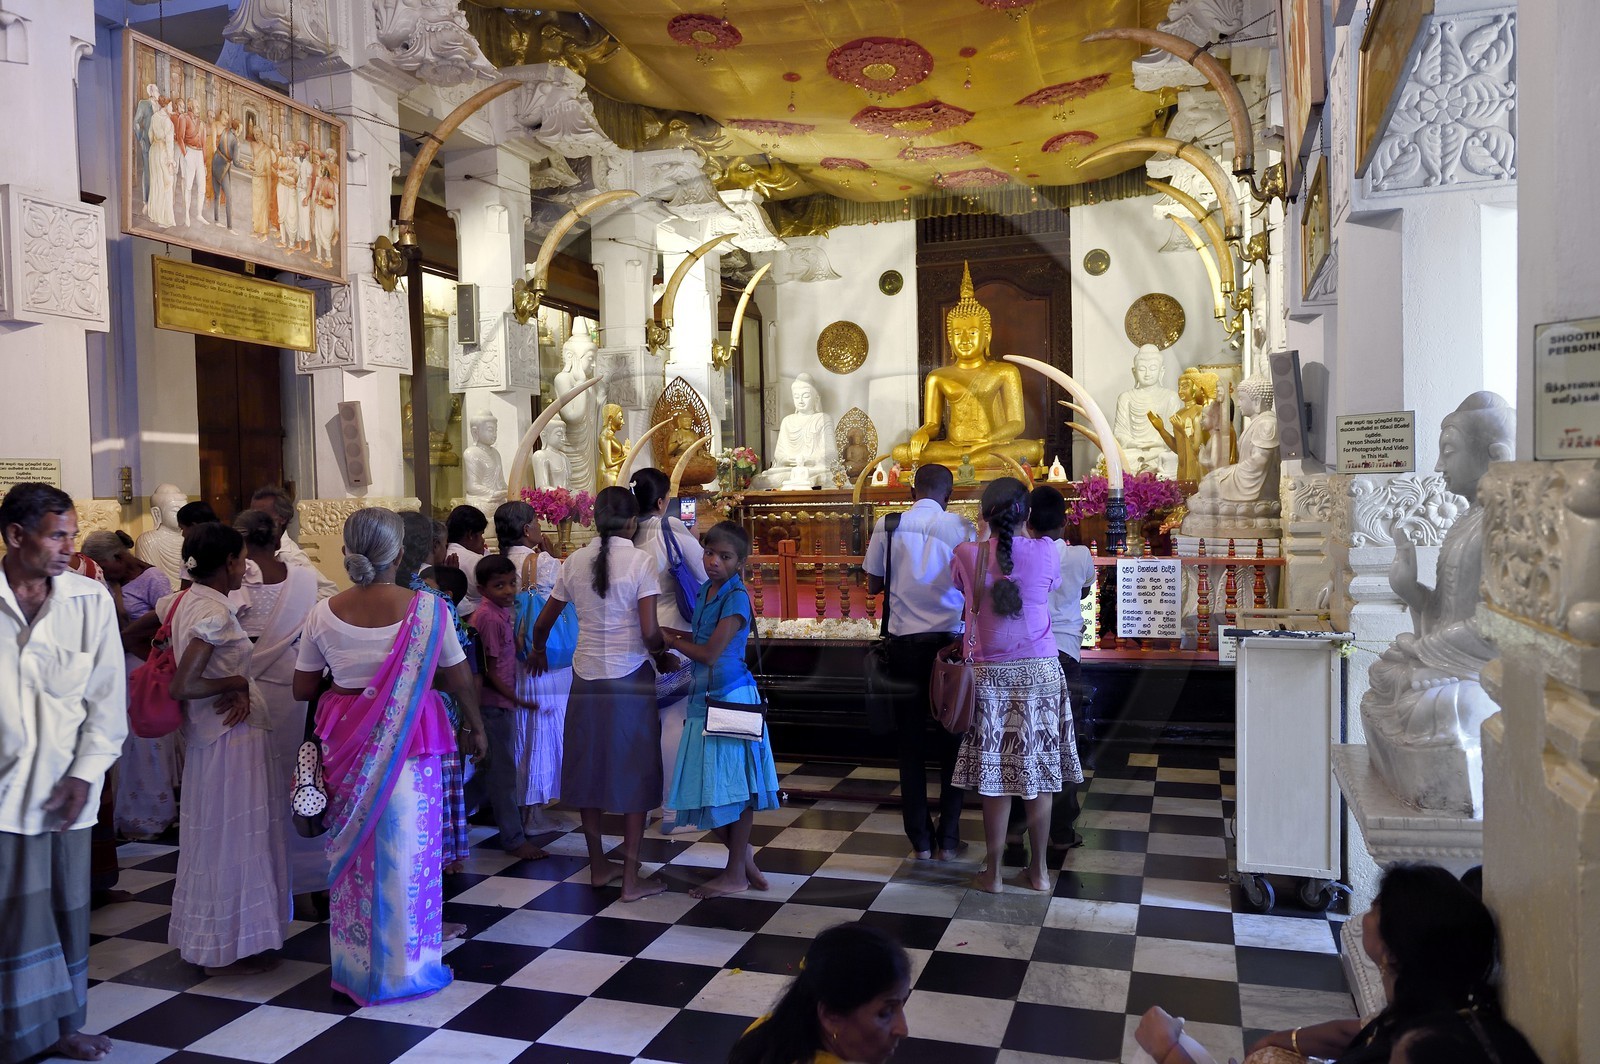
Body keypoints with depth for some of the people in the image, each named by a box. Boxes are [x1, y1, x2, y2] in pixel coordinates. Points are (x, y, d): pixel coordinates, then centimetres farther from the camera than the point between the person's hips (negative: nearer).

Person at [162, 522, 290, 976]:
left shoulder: (182, 601, 4)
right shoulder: (215, 611, -22)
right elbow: (182, 687, -28)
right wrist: (237, 683, -13)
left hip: (205, 733, 10)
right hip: (231, 736, -10)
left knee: (212, 834, 20)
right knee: (232, 836, 3)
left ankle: (205, 935, 34)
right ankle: (227, 948, 16)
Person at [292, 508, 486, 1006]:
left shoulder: (324, 614, -5)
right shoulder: (426, 608, -11)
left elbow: (302, 689, 5)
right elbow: (460, 681, -3)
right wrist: (475, 726, 12)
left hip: (345, 743, 2)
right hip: (410, 741, -2)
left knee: (353, 851, 15)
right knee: (408, 850, 10)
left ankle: (355, 967, 28)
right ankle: (407, 967, 23)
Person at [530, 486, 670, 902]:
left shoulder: (576, 561, 3)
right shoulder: (640, 560, -11)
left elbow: (543, 622, 11)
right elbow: (650, 633, -16)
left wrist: (538, 652, 31)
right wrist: (661, 649, 6)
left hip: (586, 676, 4)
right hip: (630, 678, -4)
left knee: (588, 765, 15)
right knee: (633, 769, 6)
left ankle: (598, 864, 28)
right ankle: (631, 876, 10)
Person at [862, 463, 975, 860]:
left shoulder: (887, 526, -1)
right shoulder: (961, 527, -5)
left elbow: (873, 585, 6)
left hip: (904, 641, 1)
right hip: (949, 640, -1)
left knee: (911, 741, 10)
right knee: (951, 740, 11)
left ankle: (920, 839, 16)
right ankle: (948, 839, 16)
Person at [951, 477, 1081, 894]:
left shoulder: (967, 555, -6)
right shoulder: (1045, 551, -4)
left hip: (990, 673, -1)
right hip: (1040, 671, 1)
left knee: (994, 777, 6)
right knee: (1039, 771, 11)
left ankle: (993, 873, 15)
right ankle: (1039, 871, 22)